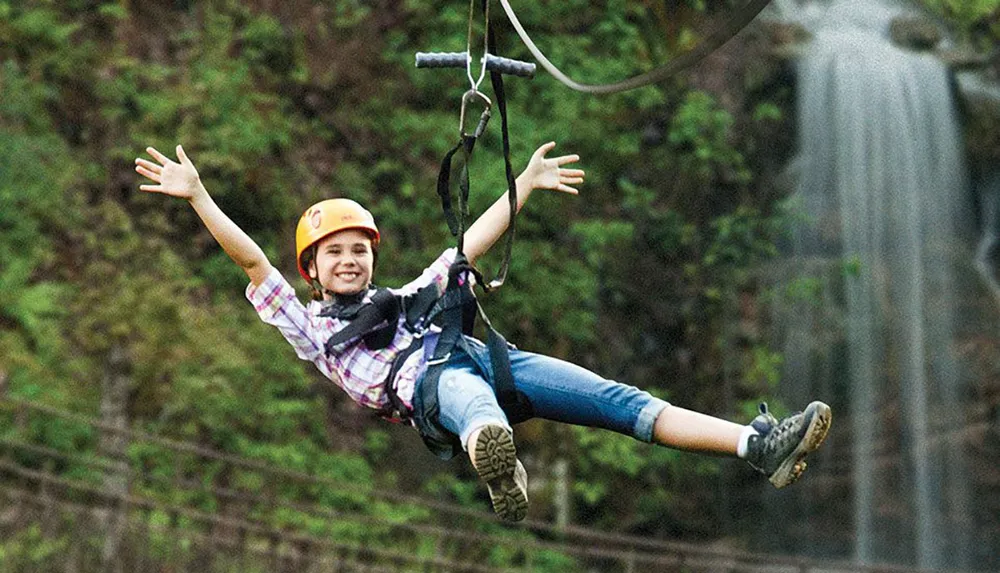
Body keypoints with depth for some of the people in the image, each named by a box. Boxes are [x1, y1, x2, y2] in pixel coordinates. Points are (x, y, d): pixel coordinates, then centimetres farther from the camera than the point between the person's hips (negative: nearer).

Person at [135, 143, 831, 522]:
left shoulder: (404, 296, 40)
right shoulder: (308, 322, 27)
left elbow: (470, 246, 43)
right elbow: (253, 260, 19)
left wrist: (524, 185, 44)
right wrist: (198, 196, 12)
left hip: (485, 356, 6)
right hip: (426, 382, -6)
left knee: (615, 398, -15)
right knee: (470, 400, -45)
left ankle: (760, 445, -29)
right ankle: (498, 461, -83)